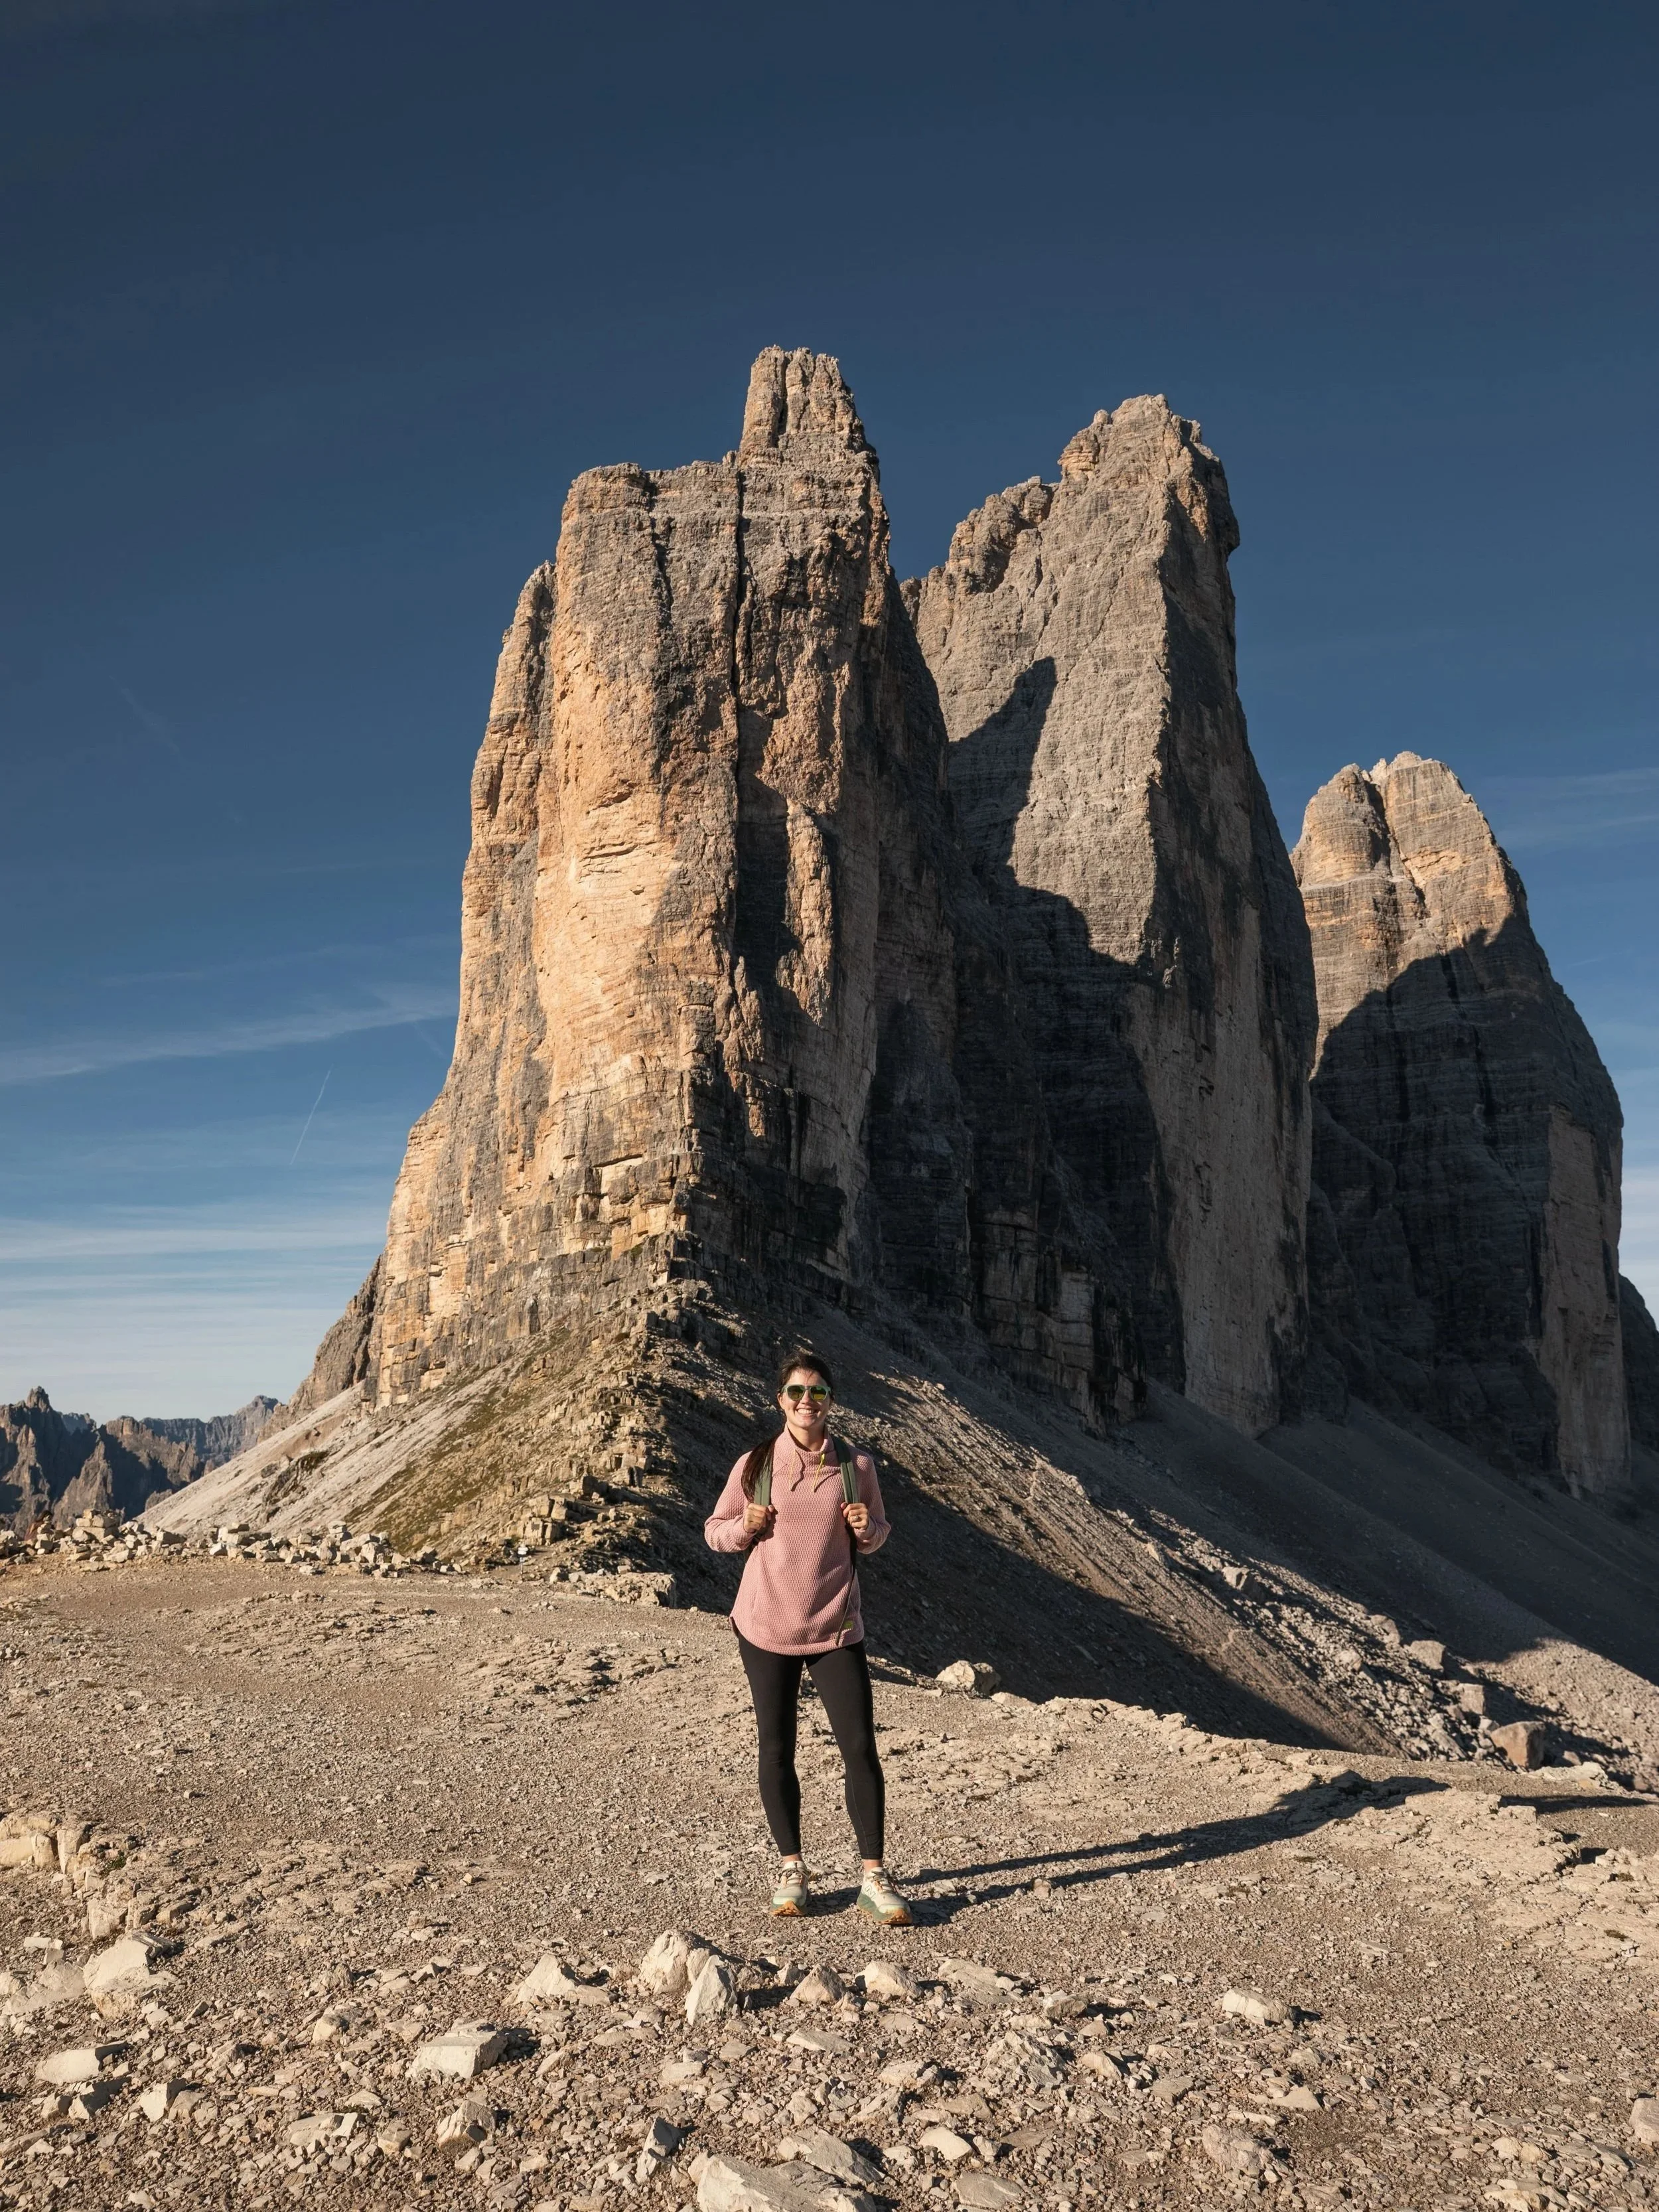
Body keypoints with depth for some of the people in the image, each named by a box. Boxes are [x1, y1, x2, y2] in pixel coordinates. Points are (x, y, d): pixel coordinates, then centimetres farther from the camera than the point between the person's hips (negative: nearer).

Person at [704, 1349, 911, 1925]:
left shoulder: (856, 1466, -3)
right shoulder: (755, 1465, -5)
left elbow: (878, 1534, 11)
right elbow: (714, 1530, 5)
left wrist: (867, 1527, -13)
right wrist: (744, 1527, -17)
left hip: (836, 1630, 0)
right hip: (766, 1629, 0)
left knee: (860, 1748, -3)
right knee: (776, 1751, 9)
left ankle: (874, 1877, 10)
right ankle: (792, 1869, 26)